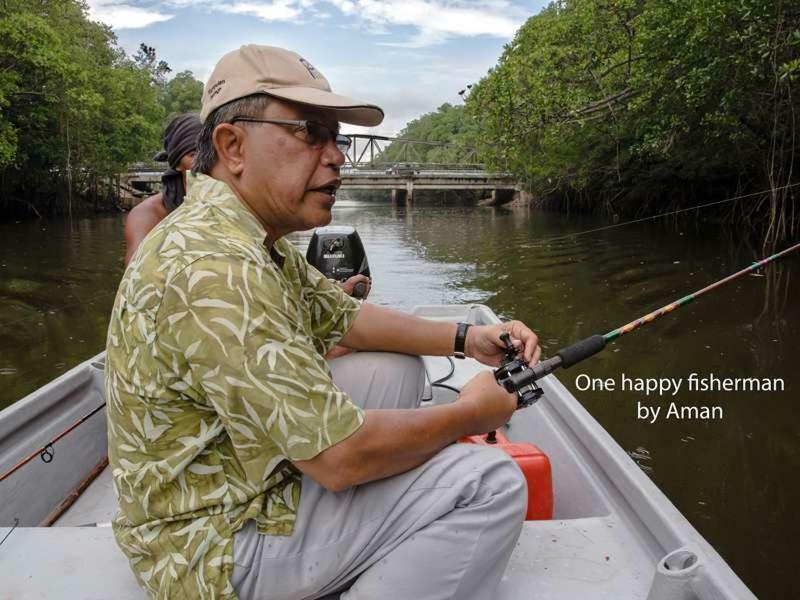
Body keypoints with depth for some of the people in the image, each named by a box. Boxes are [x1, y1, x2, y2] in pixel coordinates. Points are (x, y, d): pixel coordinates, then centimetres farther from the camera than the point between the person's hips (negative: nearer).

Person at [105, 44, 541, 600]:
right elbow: (339, 456, -30)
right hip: (217, 544, -10)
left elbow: (343, 316, 12)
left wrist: (465, 338, -1)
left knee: (396, 369, 14)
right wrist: (469, 414, -13)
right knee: (489, 481, -18)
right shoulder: (214, 267, -30)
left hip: (244, 472, 10)